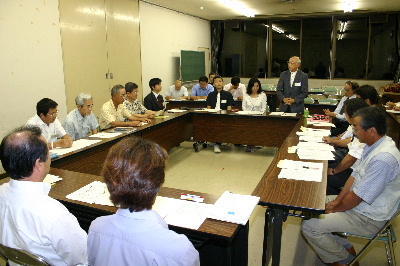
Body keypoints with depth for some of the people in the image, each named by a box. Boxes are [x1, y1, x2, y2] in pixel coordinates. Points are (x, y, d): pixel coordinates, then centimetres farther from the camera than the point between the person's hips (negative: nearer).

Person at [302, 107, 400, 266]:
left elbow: (357, 197, -26)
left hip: (369, 219, -10)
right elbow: (356, 175, 7)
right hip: (358, 204, 10)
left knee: (309, 226, -14)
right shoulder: (373, 145, -1)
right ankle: (345, 247, 19)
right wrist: (336, 201, 3)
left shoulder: (383, 159, -32)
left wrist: (335, 209, -9)